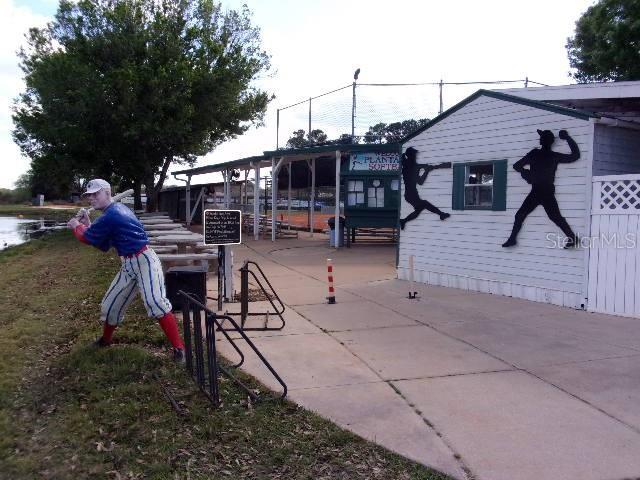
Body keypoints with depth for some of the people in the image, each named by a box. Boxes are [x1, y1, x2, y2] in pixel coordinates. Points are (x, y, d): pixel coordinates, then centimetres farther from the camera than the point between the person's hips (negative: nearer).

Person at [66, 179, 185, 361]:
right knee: (110, 304, 16)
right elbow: (104, 245, 18)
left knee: (155, 302, -24)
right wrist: (87, 225, 12)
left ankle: (178, 348, -22)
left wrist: (77, 225, 16)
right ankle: (106, 339, 40)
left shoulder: (110, 216, -17)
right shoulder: (117, 210, 13)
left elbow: (87, 237, -4)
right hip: (128, 265, 10)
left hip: (144, 260, -10)